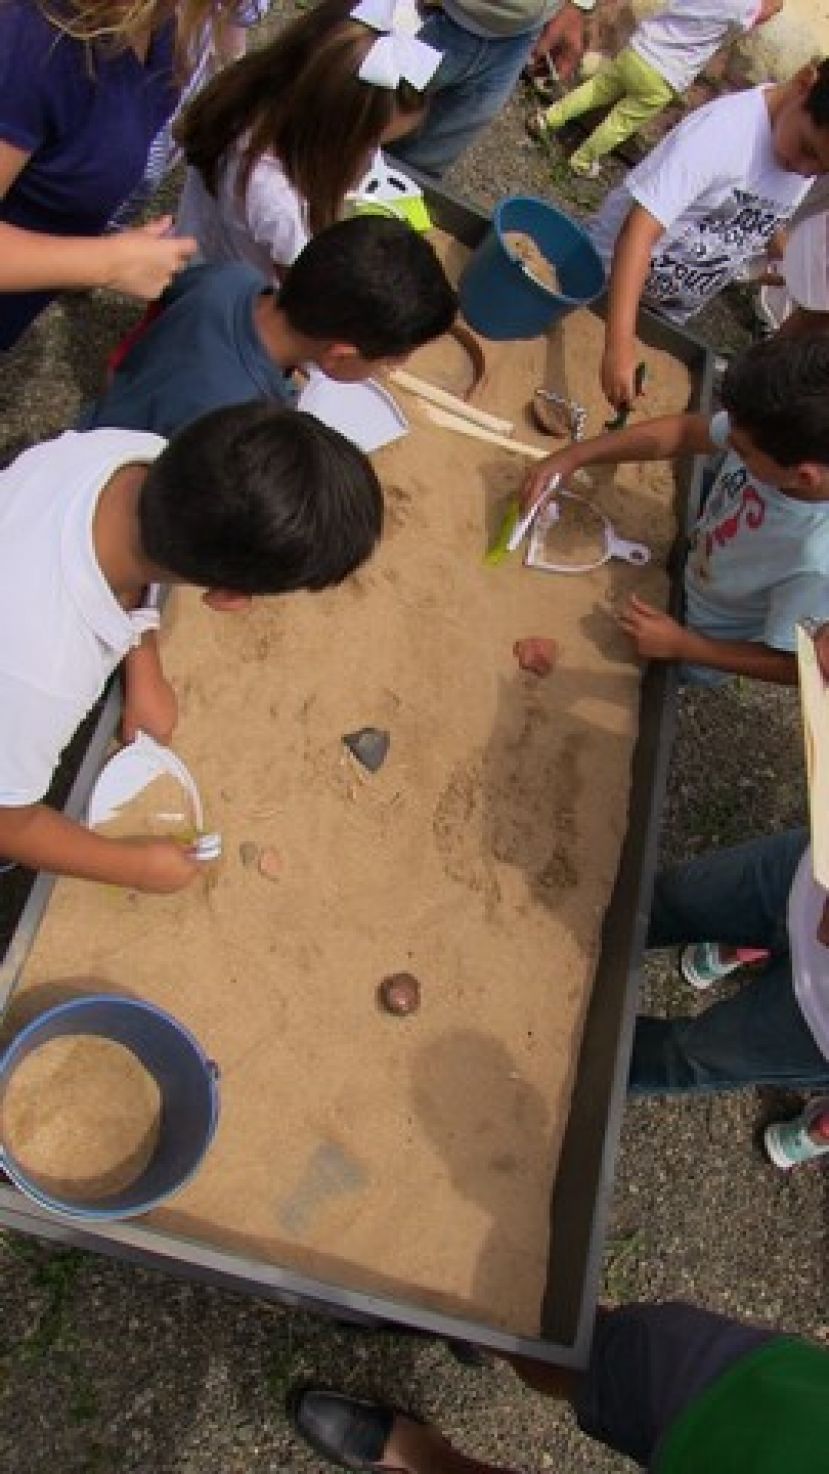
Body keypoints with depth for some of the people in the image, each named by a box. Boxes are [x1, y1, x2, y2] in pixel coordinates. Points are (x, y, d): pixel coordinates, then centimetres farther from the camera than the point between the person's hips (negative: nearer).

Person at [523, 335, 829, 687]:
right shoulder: (797, 440, -30)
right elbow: (683, 431, -14)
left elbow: (792, 665, -25)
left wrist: (679, 645, -25)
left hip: (701, 652, -4)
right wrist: (575, 455, -21)